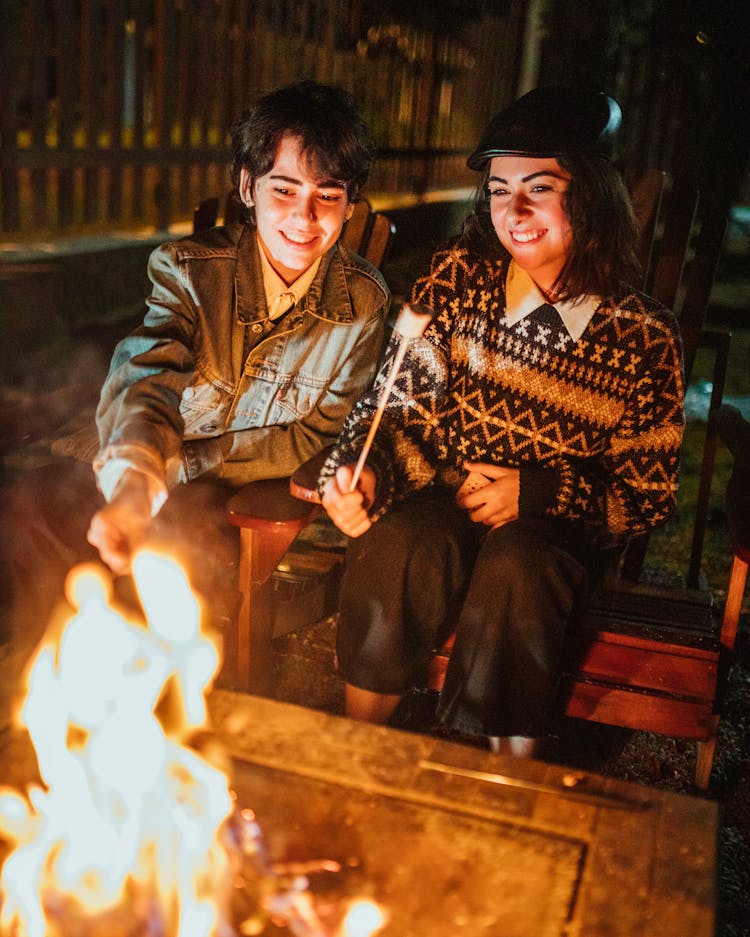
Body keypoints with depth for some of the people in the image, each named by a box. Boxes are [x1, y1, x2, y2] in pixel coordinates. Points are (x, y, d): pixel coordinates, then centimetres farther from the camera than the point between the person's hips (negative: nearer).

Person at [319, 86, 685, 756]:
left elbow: (649, 495, -1)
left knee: (513, 568, -34)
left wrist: (534, 492, -16)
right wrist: (366, 475, -26)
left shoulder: (644, 335, -5)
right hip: (445, 500, 1)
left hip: (561, 529, -1)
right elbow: (403, 403, -4)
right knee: (397, 544, -31)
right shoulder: (461, 275, -1)